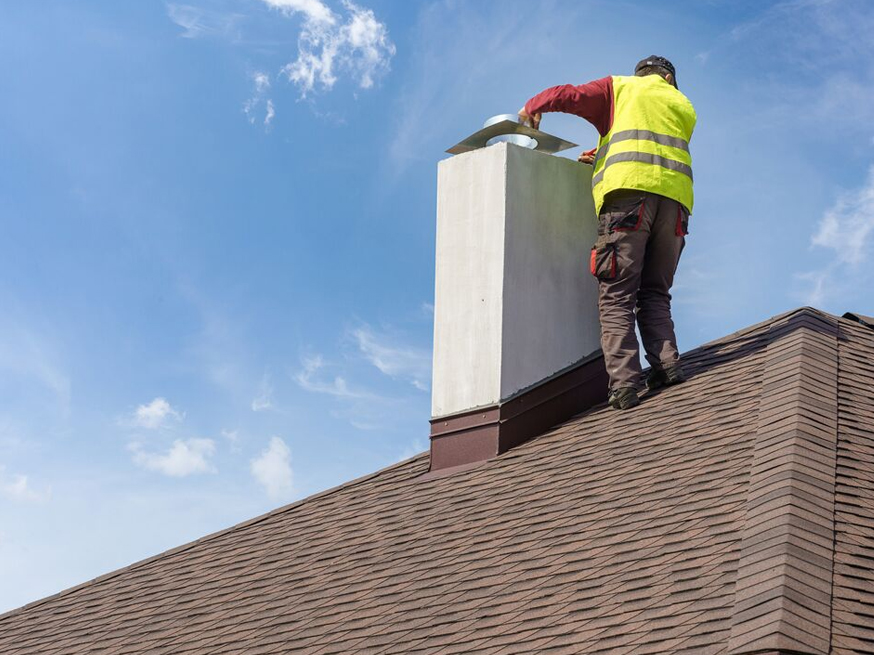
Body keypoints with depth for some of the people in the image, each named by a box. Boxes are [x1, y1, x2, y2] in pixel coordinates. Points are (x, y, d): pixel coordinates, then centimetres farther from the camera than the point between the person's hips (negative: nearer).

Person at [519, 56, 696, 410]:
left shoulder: (621, 87, 19)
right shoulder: (683, 107, 31)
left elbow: (569, 96, 8)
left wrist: (532, 108, 25)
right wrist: (602, 157, 37)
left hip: (628, 190, -4)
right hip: (675, 199, 4)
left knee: (617, 294, -9)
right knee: (655, 293, 12)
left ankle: (623, 381, -21)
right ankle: (666, 364, -8)